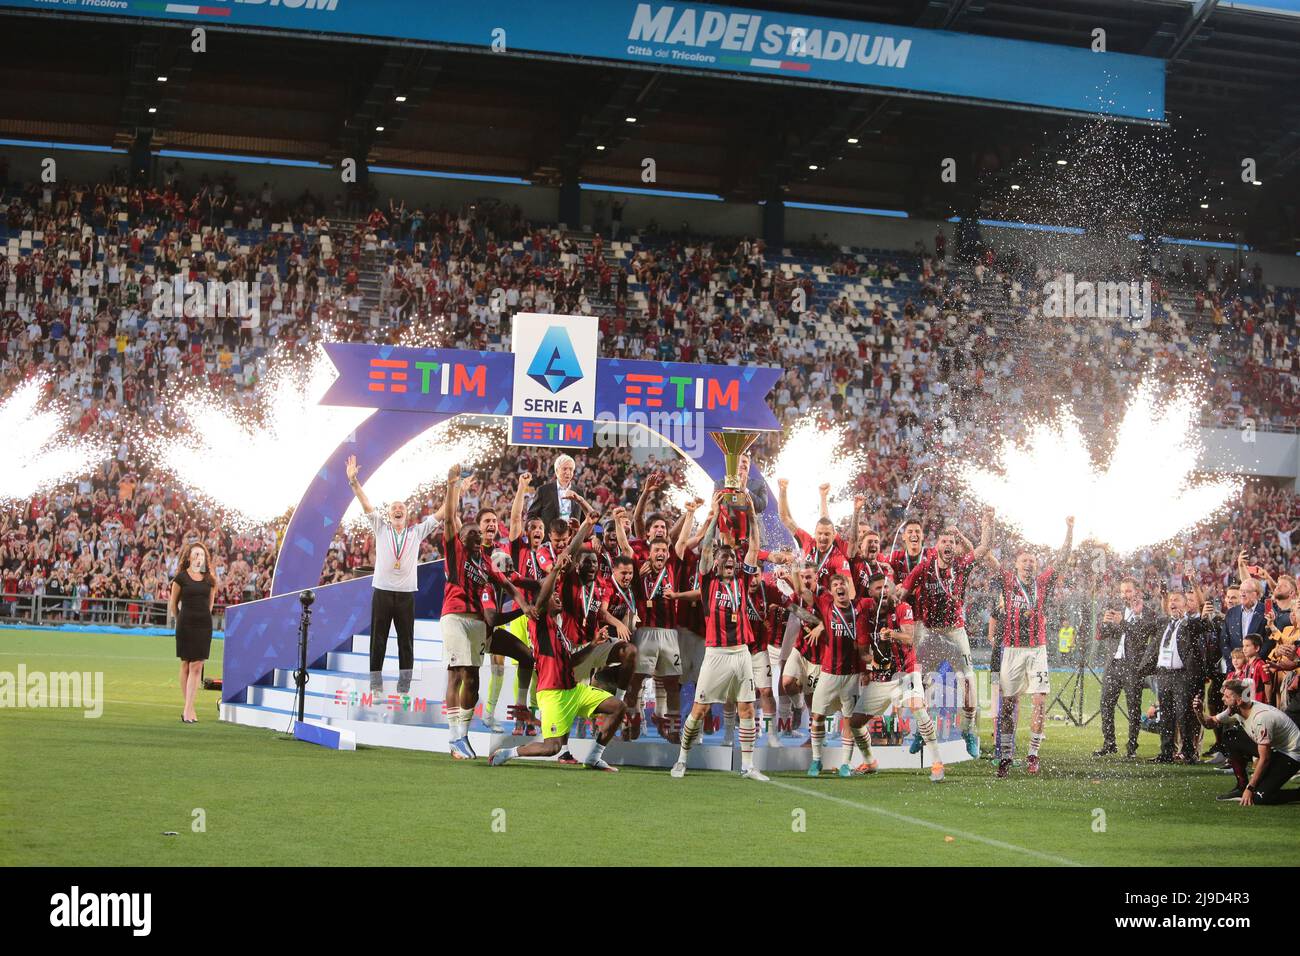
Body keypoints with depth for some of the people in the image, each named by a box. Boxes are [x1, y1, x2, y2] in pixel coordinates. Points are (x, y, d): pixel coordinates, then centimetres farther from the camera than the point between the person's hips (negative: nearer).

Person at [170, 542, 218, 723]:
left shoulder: (209, 579, 8)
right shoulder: (181, 577, -1)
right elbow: (173, 603, 7)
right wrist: (179, 620, 11)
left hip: (204, 625, 2)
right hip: (186, 625, -2)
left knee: (197, 666, -5)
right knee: (186, 664, 4)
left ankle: (188, 710, -7)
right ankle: (189, 708, 12)